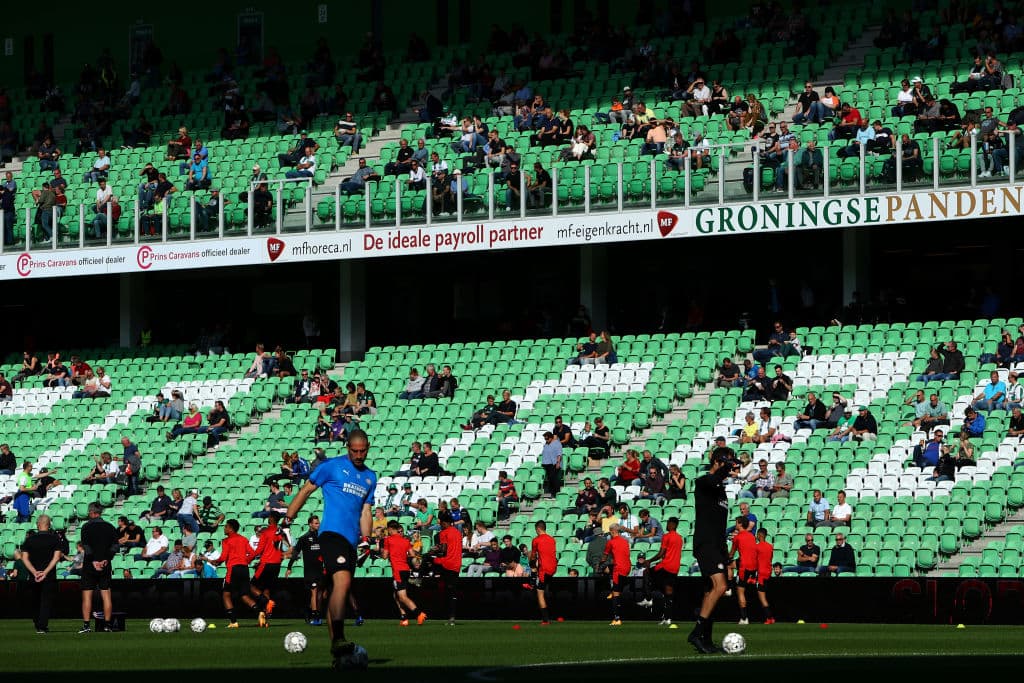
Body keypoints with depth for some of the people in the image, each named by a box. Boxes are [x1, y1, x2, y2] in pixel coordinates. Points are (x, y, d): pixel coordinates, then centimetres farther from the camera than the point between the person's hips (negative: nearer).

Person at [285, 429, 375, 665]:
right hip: (332, 532, -7)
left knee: (337, 591, 10)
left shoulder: (370, 477, 19)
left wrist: (366, 539, 10)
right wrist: (288, 520, 4)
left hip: (351, 540, 7)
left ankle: (335, 646, 13)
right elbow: (306, 490, 7)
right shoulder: (333, 466, 2)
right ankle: (338, 639, -31)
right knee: (343, 581, -25)